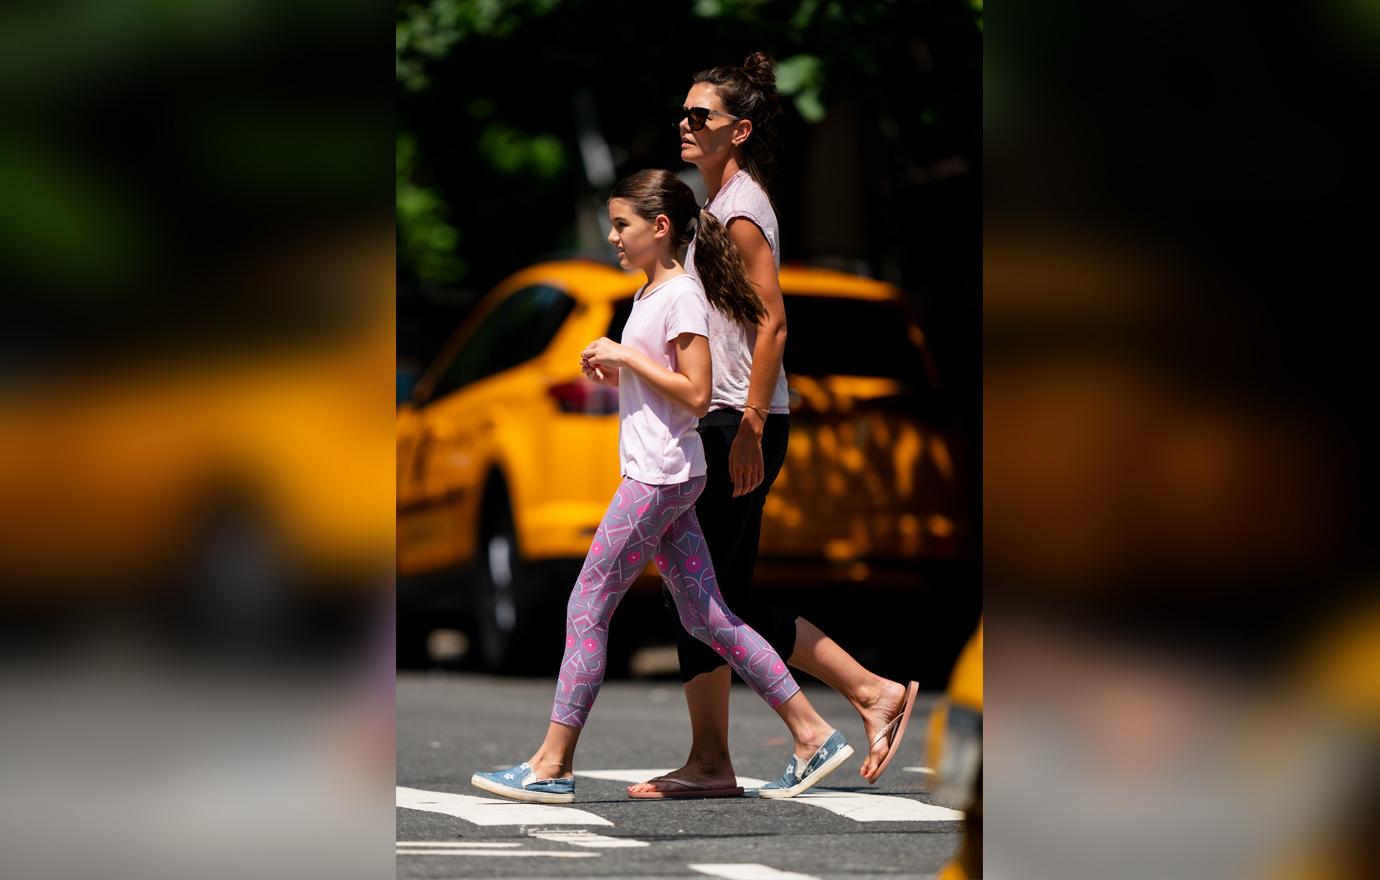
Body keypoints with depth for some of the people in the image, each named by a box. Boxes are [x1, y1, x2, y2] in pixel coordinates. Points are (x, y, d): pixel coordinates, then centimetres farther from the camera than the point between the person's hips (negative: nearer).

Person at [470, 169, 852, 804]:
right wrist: (612, 372, 7)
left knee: (589, 604, -7)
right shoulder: (649, 295, 16)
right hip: (658, 474, 10)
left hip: (660, 477, -10)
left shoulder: (682, 296, -13)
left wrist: (629, 357, -17)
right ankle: (812, 734, 9)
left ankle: (552, 766, -4)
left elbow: (695, 394, -19)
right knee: (705, 616, 9)